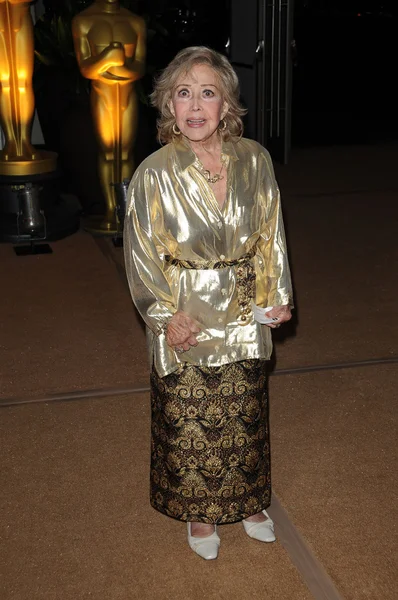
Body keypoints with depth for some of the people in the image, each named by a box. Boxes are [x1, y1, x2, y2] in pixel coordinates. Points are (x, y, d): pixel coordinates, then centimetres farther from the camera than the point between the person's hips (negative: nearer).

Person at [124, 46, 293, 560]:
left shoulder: (254, 160, -7)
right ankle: (199, 512, 36)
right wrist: (167, 315, -12)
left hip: (243, 315, 3)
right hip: (185, 319, -2)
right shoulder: (154, 173, -16)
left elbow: (270, 234, 4)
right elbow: (141, 253, -8)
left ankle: (246, 500, 43)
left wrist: (276, 295, 1)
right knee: (188, 420, 12)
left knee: (245, 414, 18)